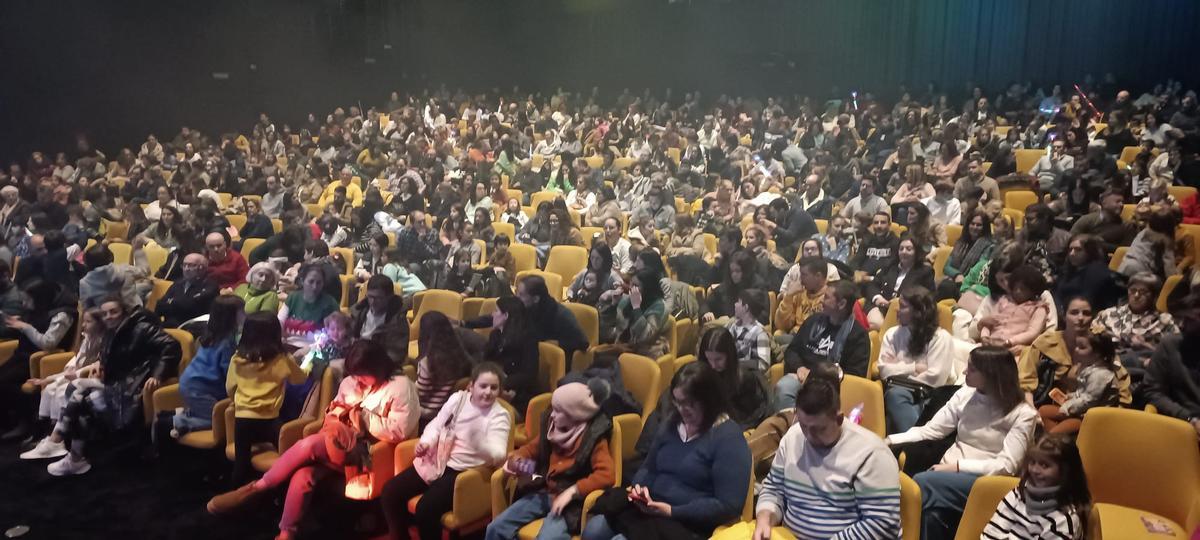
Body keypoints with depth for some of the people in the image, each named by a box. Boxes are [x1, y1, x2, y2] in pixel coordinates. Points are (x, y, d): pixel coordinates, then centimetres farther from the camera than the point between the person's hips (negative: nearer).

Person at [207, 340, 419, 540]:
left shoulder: (401, 387, -4)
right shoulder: (349, 383, 16)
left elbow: (399, 431, -14)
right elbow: (334, 413, 22)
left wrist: (360, 415, -10)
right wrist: (337, 413, -2)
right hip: (337, 447, 6)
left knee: (309, 445, -28)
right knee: (302, 475, -27)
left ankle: (257, 487, -11)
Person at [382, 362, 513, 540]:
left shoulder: (499, 416, -9)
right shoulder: (457, 399, 5)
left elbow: (497, 456, -20)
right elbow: (436, 425, 11)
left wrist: (478, 440, -39)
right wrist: (426, 442, -11)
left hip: (464, 470, -6)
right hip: (438, 460, 6)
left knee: (426, 508, -26)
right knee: (390, 491, -5)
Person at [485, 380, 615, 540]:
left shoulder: (593, 437, -14)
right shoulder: (552, 424, 4)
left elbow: (606, 474, -24)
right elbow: (533, 447, 21)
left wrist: (571, 492, -28)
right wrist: (514, 458, -1)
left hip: (570, 501, -6)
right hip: (543, 492, 7)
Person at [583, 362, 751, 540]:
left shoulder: (728, 437, -9)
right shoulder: (672, 423, 13)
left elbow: (729, 505, -15)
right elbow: (648, 468, 23)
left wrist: (672, 512, -18)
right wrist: (639, 486, -1)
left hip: (690, 525, -7)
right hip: (648, 510, 7)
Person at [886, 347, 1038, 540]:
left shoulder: (1022, 414, -5)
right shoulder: (965, 394, 8)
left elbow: (1007, 465, -12)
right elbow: (930, 430, 7)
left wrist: (958, 466, -20)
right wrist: (890, 440, -7)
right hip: (948, 473, 4)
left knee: (922, 483, -30)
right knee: (932, 513, -31)